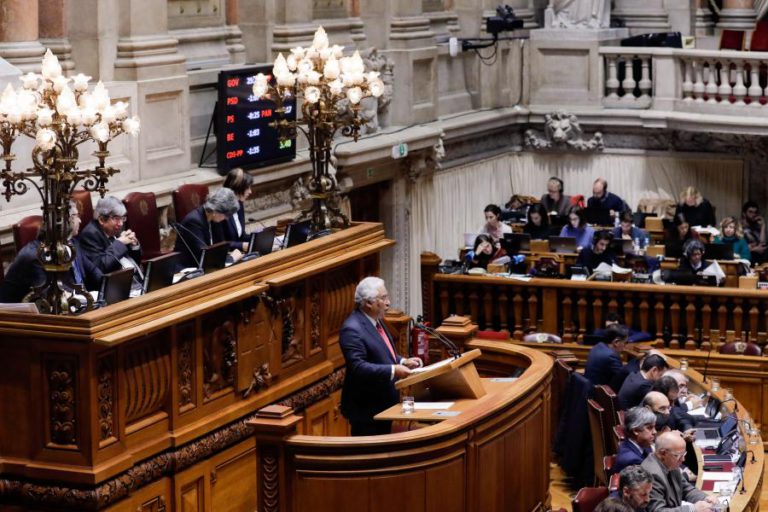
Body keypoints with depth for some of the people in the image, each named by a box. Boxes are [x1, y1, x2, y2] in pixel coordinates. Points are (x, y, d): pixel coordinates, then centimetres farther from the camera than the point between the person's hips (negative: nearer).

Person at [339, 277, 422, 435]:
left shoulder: (375, 321, 10)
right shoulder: (352, 329, -21)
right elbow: (357, 367, -27)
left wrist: (403, 361, 4)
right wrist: (393, 370, -30)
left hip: (383, 403, 10)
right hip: (366, 408, -10)